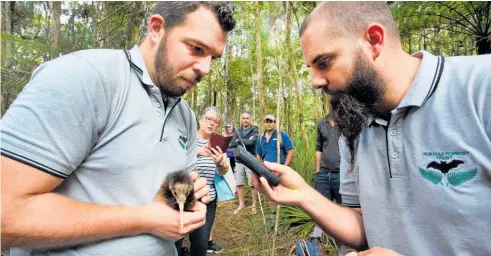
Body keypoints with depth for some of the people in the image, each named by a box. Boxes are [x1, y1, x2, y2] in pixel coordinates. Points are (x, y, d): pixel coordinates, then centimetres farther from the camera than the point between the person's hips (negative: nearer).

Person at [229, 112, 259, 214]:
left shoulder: (255, 130, -3)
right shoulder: (237, 131, 9)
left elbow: (251, 142, -20)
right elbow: (232, 144, -1)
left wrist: (239, 141, -10)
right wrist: (246, 142, -15)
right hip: (239, 161, 4)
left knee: (252, 184, 2)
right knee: (239, 184, 7)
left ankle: (254, 205, 15)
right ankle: (241, 204, 22)